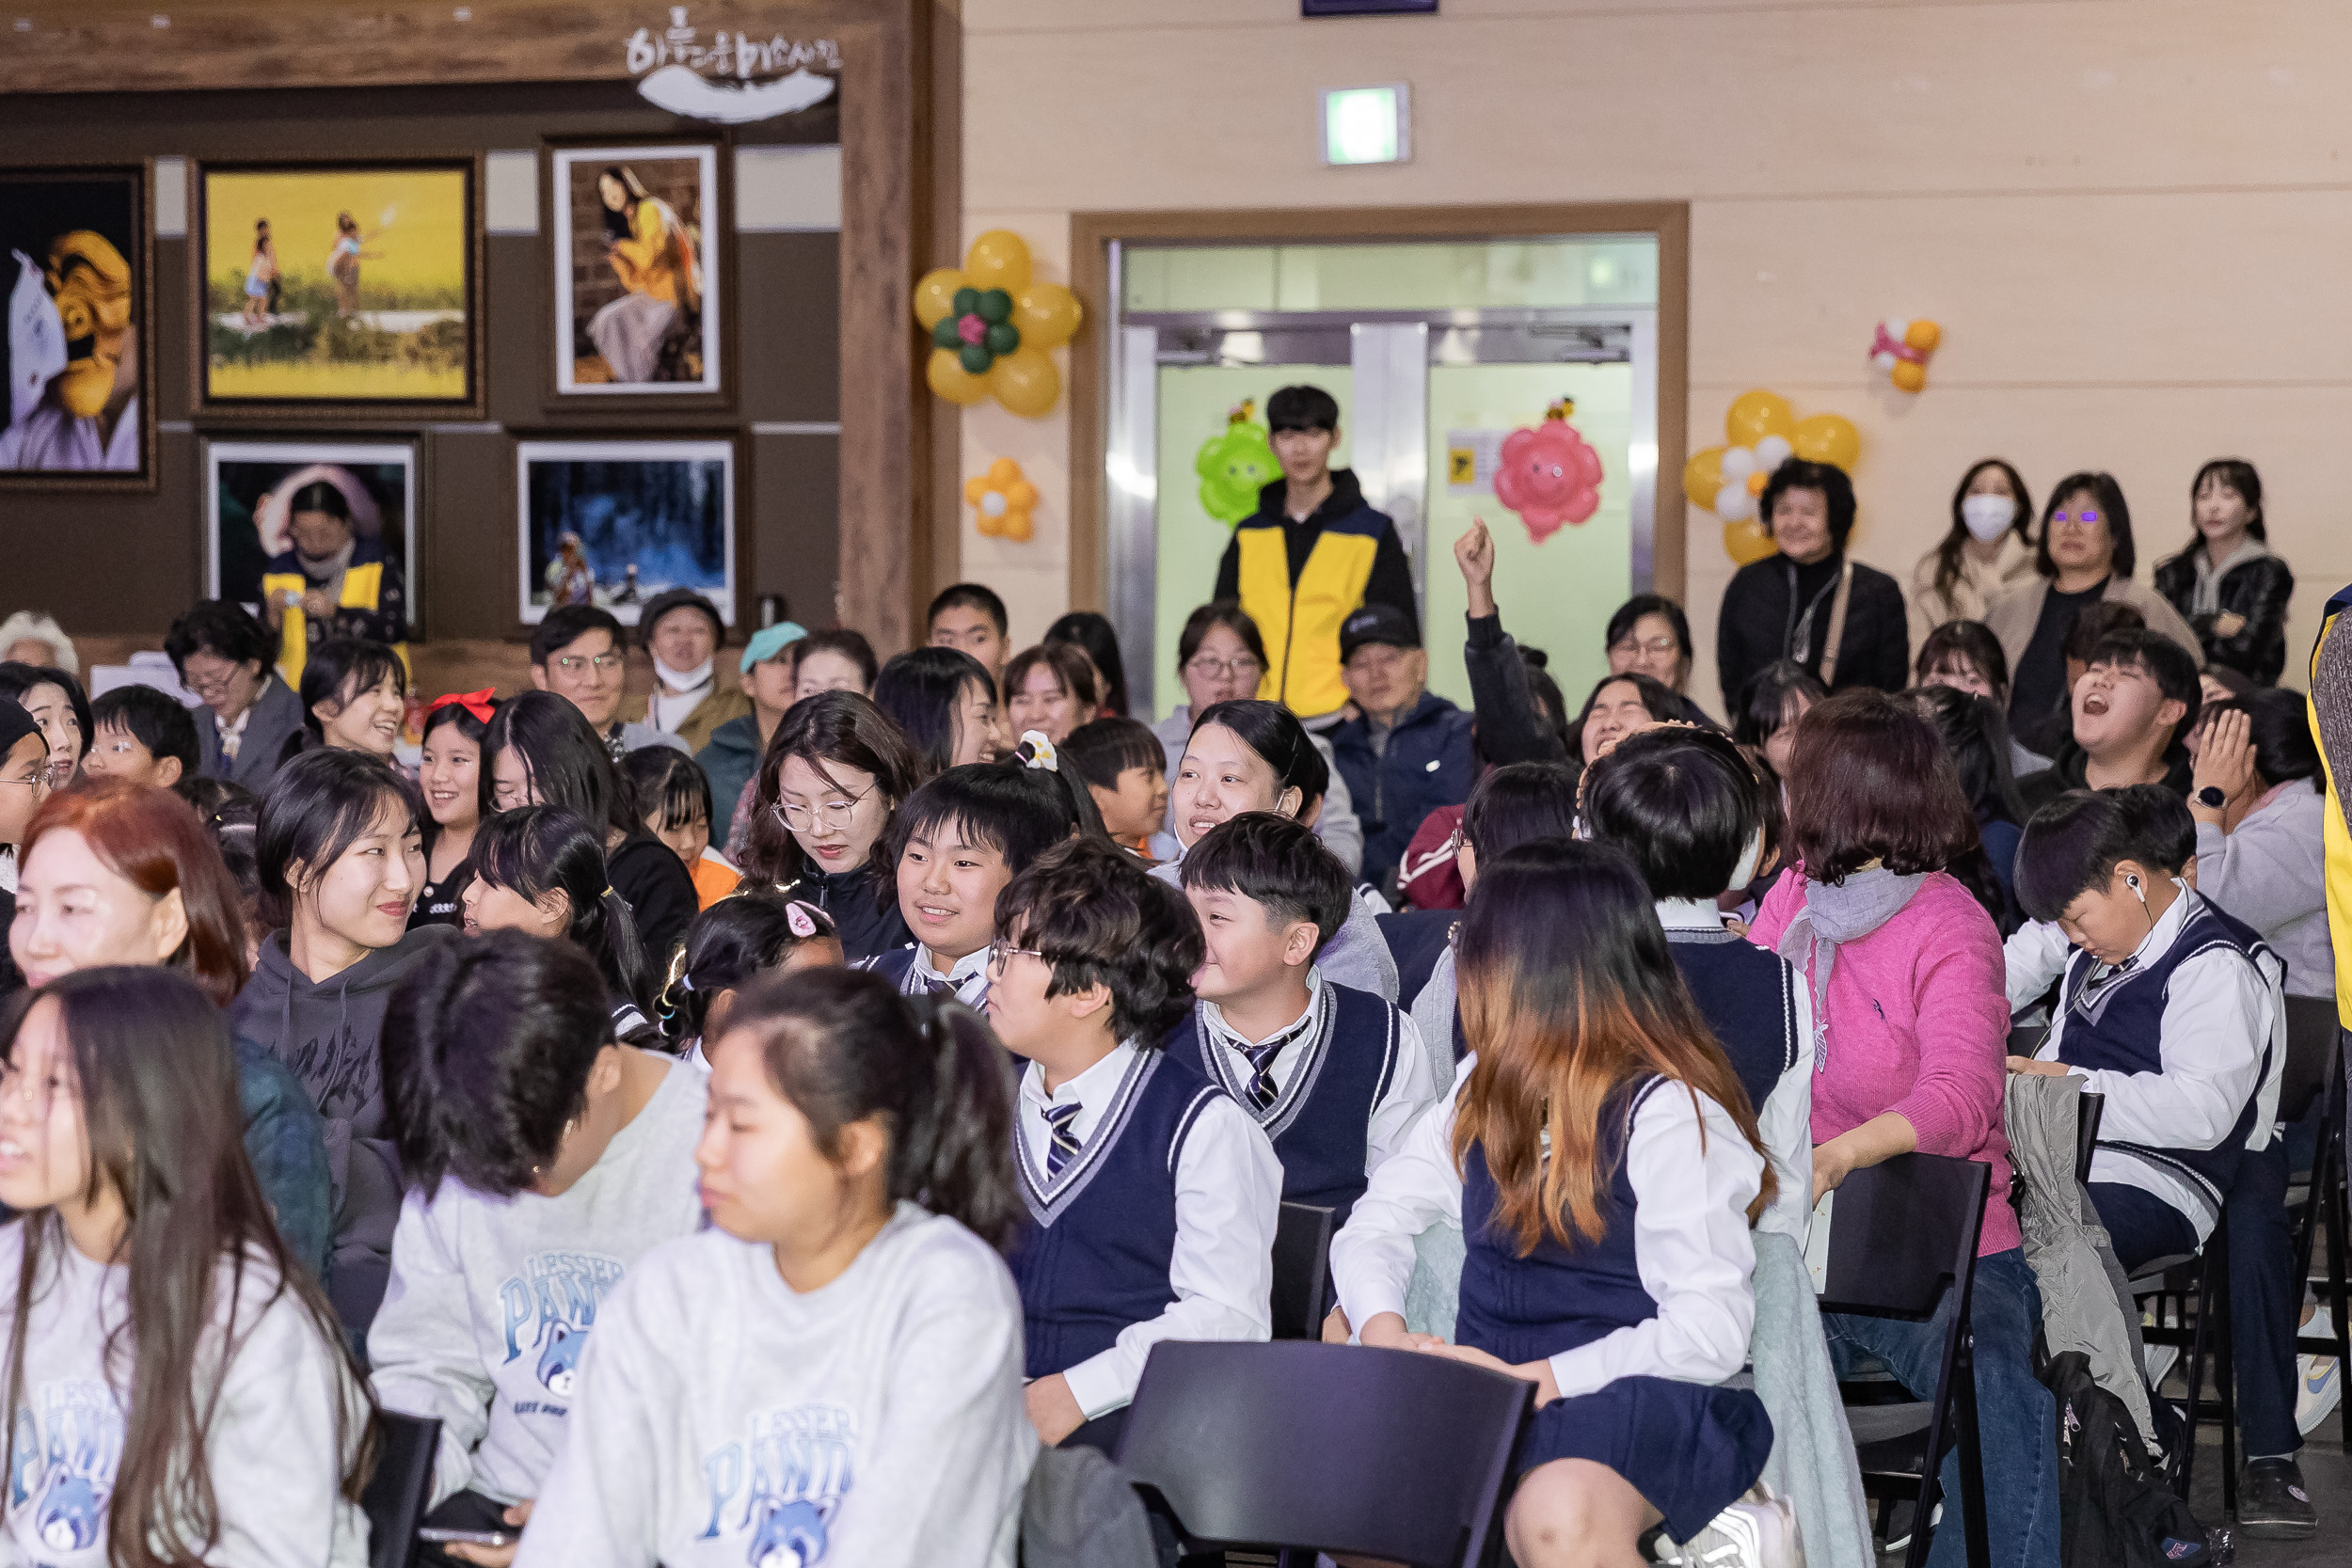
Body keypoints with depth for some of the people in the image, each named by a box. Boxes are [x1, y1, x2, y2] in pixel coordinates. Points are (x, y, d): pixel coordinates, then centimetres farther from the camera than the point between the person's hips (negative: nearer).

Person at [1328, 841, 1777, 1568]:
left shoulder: (1666, 1113, -10)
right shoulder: (1485, 1087, 14)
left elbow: (1711, 1332, -15)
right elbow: (1380, 1218, 13)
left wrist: (1532, 1380, -21)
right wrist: (1383, 1330, -9)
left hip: (1642, 1396, -6)